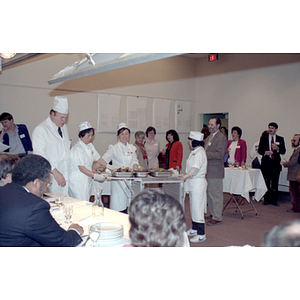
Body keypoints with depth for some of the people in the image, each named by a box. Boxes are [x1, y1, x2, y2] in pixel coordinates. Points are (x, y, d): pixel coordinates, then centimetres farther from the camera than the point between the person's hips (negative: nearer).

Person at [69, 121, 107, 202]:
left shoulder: (90, 145, 12)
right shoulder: (77, 148, -15)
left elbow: (98, 158, 22)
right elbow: (81, 168, -21)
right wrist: (95, 176, -28)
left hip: (88, 179, 8)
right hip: (78, 180, -8)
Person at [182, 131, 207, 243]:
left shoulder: (200, 153, -17)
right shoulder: (194, 152, 14)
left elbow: (195, 169, -25)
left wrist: (183, 177, -30)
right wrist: (185, 176, 12)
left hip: (198, 183, -10)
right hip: (193, 183, 10)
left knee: (198, 208, -7)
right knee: (193, 207, 18)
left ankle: (201, 234, 0)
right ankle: (194, 229, 31)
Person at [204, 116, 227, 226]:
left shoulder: (221, 138, -13)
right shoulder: (209, 137, 17)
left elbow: (219, 154, -22)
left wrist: (205, 154, -23)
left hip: (215, 171, -9)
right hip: (208, 171, 9)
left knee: (216, 194, -3)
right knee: (209, 193, 16)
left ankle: (217, 217, 5)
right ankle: (212, 214, 28)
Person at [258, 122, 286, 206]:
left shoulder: (280, 139, 9)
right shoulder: (263, 138, 9)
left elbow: (283, 151, 3)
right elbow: (259, 150, 5)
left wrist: (277, 148, -17)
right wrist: (265, 152, -16)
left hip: (276, 163, 0)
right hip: (266, 163, 0)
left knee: (275, 183, 1)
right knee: (266, 182, 4)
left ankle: (274, 200, 10)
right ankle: (266, 199, 14)